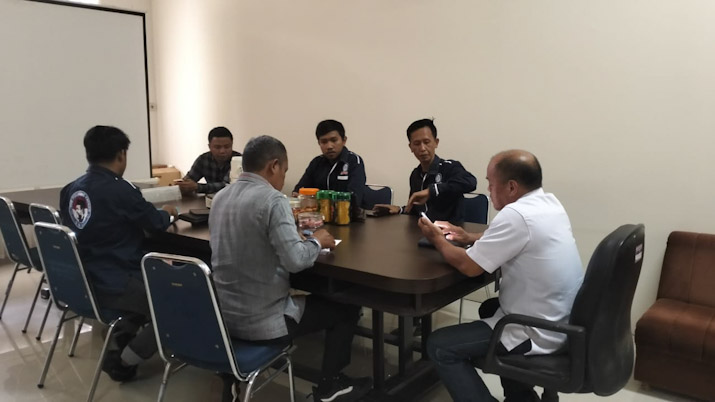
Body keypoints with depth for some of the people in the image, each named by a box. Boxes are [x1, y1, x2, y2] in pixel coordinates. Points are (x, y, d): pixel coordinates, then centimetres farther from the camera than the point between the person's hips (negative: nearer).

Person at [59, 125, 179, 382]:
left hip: (83, 281, 9)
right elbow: (156, 223, -7)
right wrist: (166, 213, 15)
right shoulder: (119, 190, -19)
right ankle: (122, 360, 8)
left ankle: (117, 344, 24)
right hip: (113, 286, -8)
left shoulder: (70, 190, 2)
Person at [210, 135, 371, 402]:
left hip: (224, 315, 8)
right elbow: (295, 260, -25)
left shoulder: (221, 197, 5)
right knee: (345, 308, 11)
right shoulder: (272, 199, -20)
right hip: (261, 321, -8)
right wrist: (316, 242, -5)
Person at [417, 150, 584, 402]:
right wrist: (470, 238, 12)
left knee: (439, 346, -3)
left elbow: (469, 266, -19)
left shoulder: (515, 214, -26)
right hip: (563, 322, 9)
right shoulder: (549, 203, 3)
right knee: (490, 307, 33)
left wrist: (438, 239, -2)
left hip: (539, 334, -9)